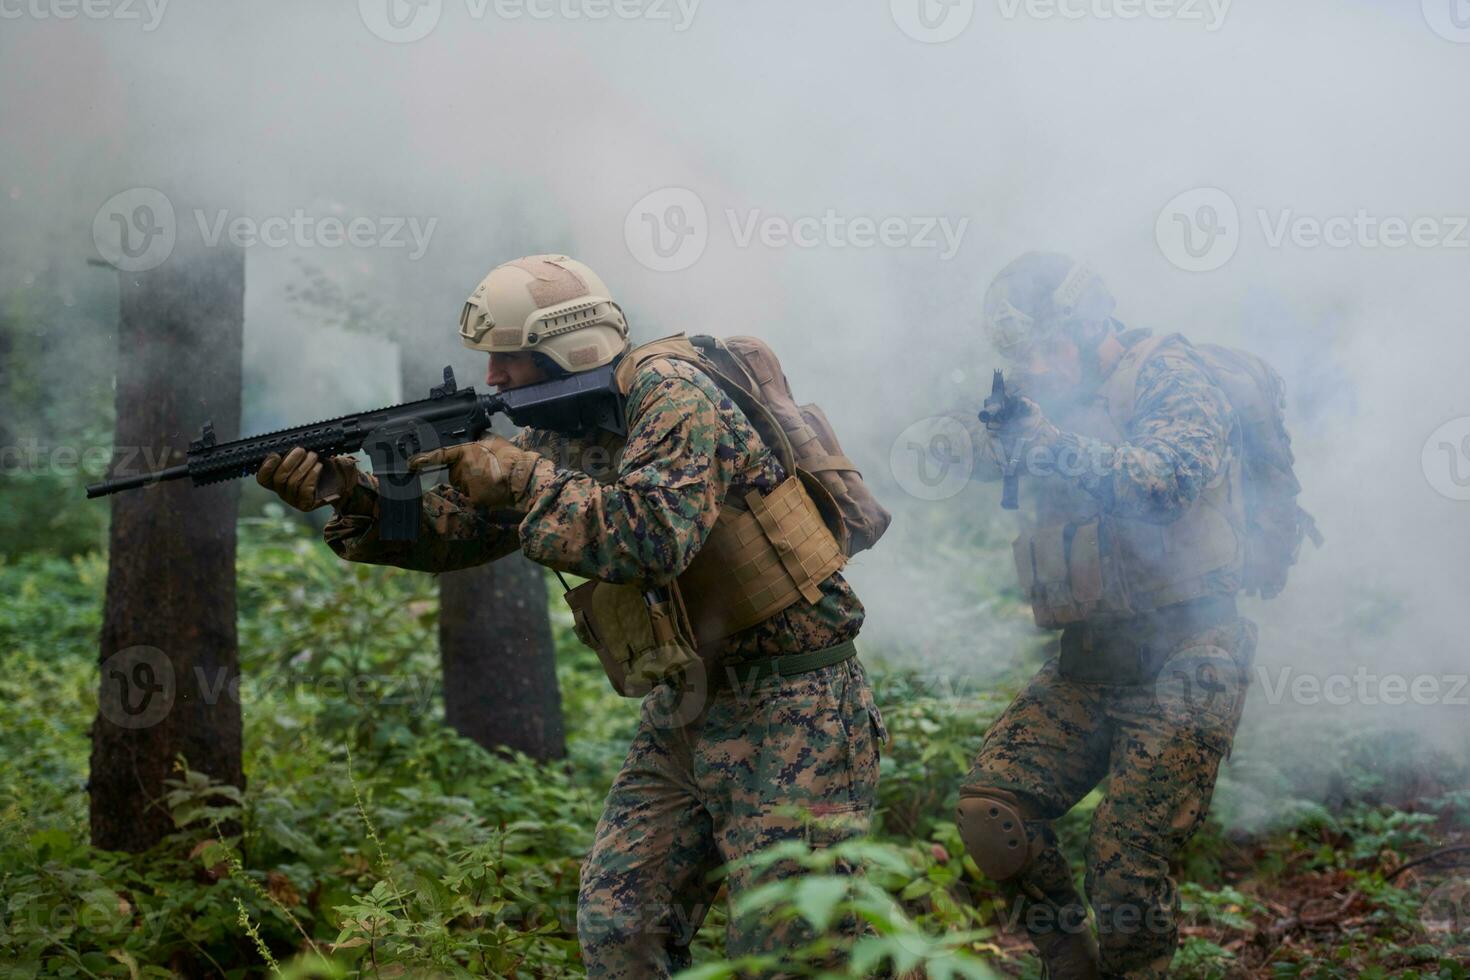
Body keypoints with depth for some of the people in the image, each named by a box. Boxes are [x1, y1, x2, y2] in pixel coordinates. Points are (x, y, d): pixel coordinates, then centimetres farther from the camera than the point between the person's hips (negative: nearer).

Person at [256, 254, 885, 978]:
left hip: (786, 706, -8)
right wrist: (344, 492, -5)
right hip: (683, 708, 8)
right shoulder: (554, 436, 10)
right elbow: (450, 531, 10)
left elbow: (656, 537, -30)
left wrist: (523, 479, -23)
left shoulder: (668, 392, -15)